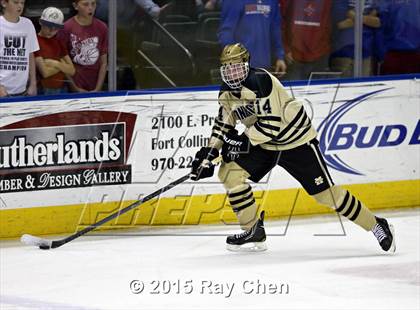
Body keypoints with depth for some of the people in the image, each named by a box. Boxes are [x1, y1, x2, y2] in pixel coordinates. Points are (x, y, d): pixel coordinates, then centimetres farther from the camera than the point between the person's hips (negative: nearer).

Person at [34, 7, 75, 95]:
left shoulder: (58, 42, 12)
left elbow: (72, 71, 7)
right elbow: (45, 72, -15)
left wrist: (55, 64, -9)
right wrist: (62, 65, 0)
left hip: (61, 89, 5)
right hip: (44, 91, -5)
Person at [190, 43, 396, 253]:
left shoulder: (260, 81, -26)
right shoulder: (226, 93, 0)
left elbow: (272, 123, -30)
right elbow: (223, 123, 12)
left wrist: (244, 139, -30)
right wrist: (209, 151, -1)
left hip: (296, 141, -8)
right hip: (263, 144, 8)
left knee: (324, 192, -9)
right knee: (229, 172, -9)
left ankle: (377, 226, 5)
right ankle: (253, 231, 1)